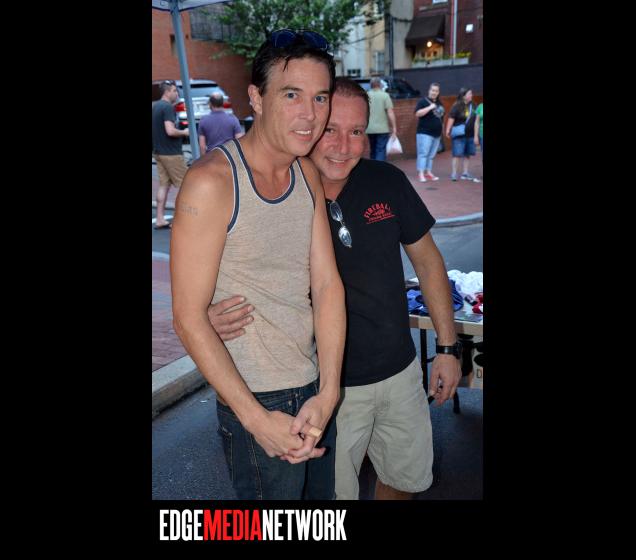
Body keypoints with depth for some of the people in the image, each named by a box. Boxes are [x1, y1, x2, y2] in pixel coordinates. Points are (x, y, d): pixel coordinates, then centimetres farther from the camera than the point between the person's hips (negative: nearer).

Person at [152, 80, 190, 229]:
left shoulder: (156, 106, 14)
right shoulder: (167, 107, -16)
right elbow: (170, 131, -26)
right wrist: (184, 132, -9)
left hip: (158, 152, 9)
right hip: (171, 153, -9)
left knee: (164, 184, 9)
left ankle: (160, 219, 9)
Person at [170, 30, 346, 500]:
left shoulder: (308, 174, 1)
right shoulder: (212, 181, -20)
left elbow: (327, 284, -3)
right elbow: (189, 318, -18)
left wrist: (328, 392, -10)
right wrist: (258, 419, -18)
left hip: (317, 393, 6)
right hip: (256, 405, -6)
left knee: (322, 494, 26)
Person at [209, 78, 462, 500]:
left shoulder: (388, 182, -7)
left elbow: (427, 259, 4)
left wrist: (448, 347, 3)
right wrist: (215, 318, -31)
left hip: (400, 372, 4)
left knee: (408, 479, 24)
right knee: (333, 489, 15)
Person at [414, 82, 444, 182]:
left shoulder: (439, 103, 16)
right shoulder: (423, 101, -3)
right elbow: (418, 114, -16)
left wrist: (441, 131, 20)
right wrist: (430, 107, -21)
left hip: (436, 134, 7)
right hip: (425, 133, -6)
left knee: (432, 155, 7)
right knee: (423, 153, -10)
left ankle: (428, 172, 12)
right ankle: (421, 174, -11)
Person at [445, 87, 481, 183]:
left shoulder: (472, 106, 10)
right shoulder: (456, 107, -9)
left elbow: (475, 119, 18)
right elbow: (451, 119, -14)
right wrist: (448, 131, -20)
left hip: (470, 135, 6)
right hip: (459, 135, -6)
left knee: (467, 155, 10)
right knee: (457, 154, -5)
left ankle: (465, 173, 18)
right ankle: (454, 174, 2)